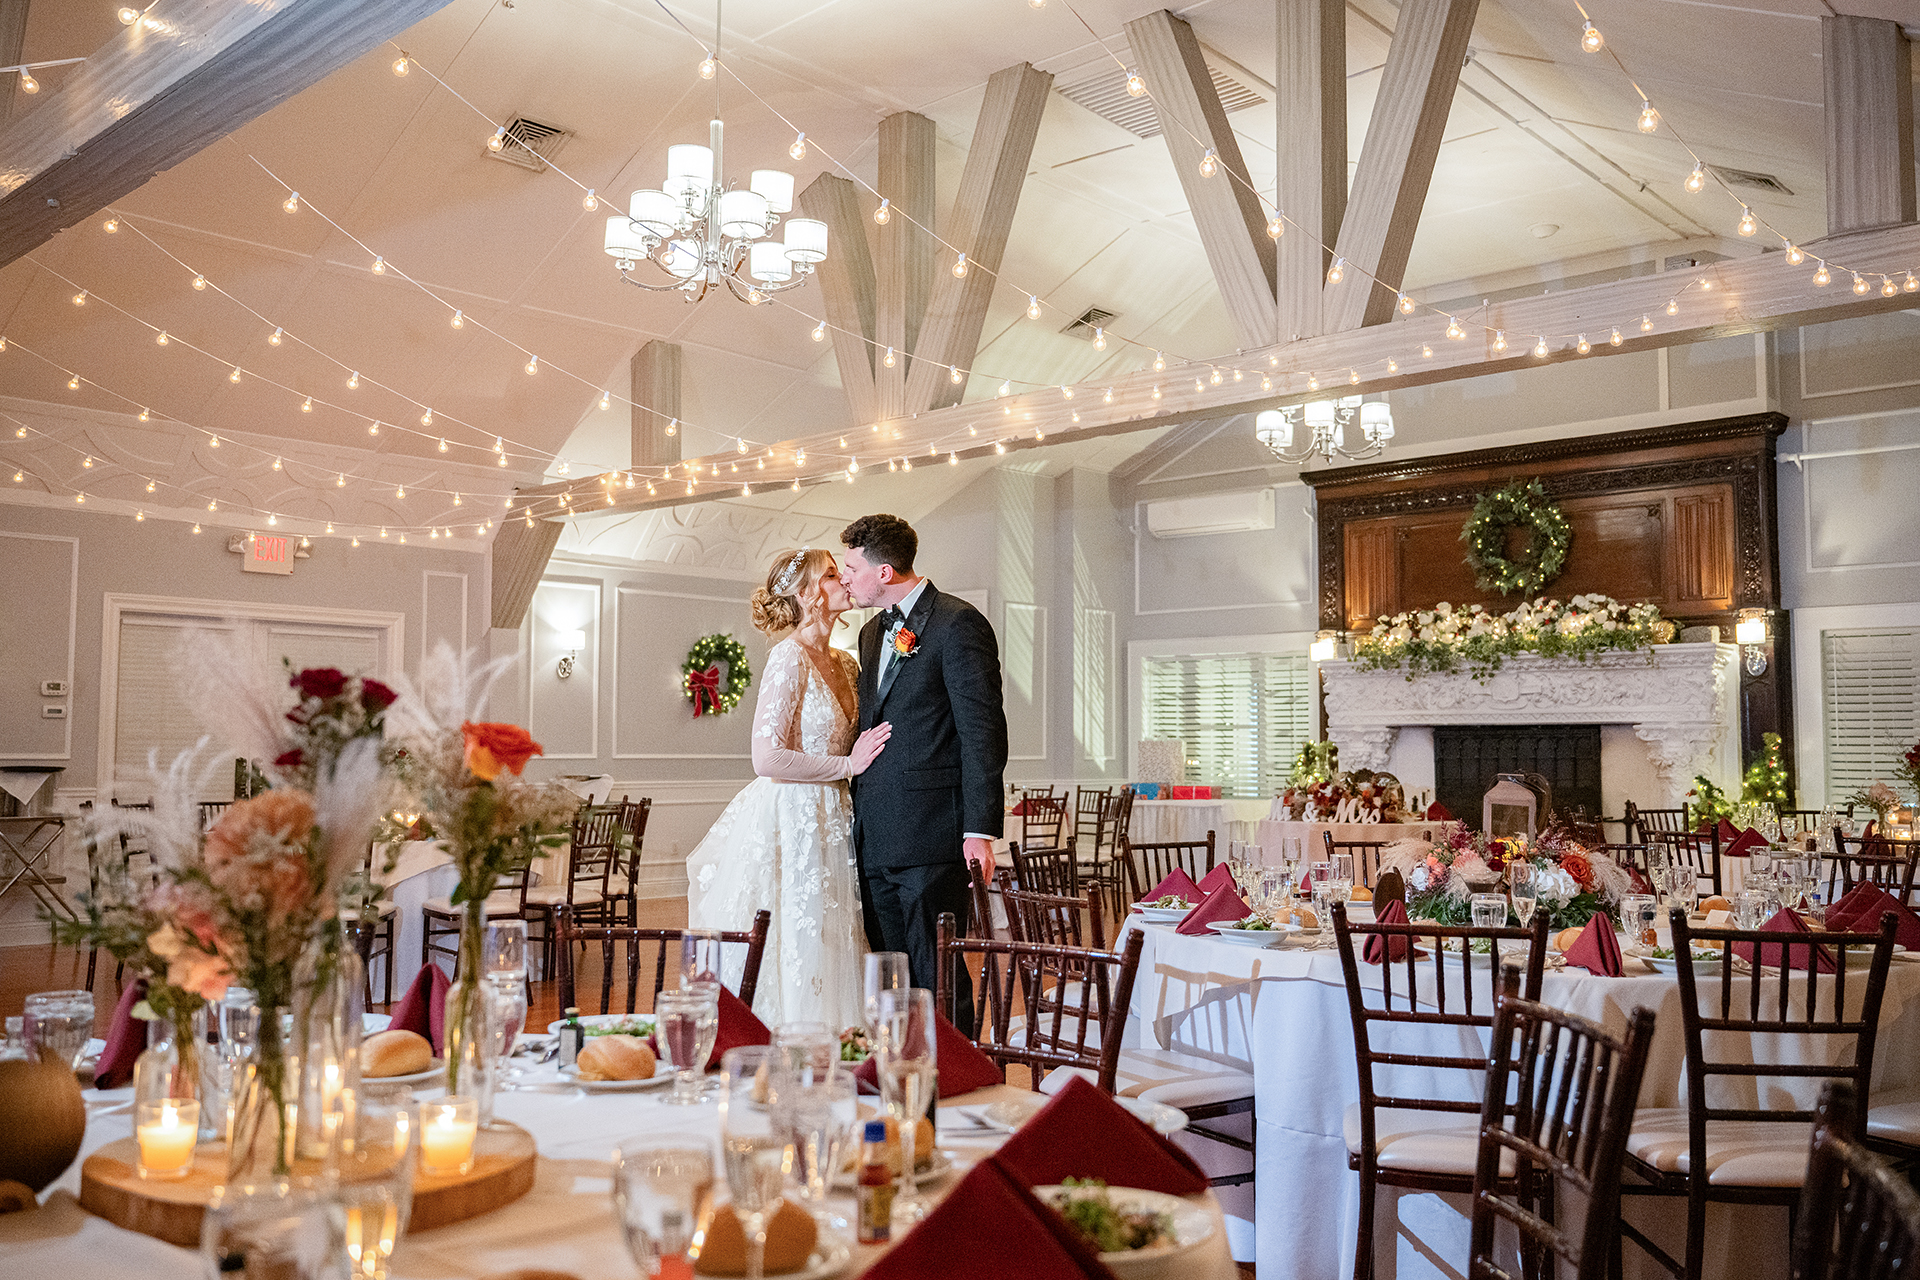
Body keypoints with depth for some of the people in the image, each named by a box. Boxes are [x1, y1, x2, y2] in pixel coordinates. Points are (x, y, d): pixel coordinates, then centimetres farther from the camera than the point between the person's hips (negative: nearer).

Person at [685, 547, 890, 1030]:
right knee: (792, 959, -4)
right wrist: (847, 765, -13)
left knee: (830, 952, 9)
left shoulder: (843, 663, 14)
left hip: (830, 824, 8)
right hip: (790, 825, -8)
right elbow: (768, 758, -20)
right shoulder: (790, 657, -12)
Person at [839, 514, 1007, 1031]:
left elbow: (984, 732, -13)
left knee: (937, 976, -3)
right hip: (876, 838, 8)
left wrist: (980, 829, -17)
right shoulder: (873, 632, 18)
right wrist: (861, 821, 18)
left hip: (931, 837, -8)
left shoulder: (958, 624, -9)